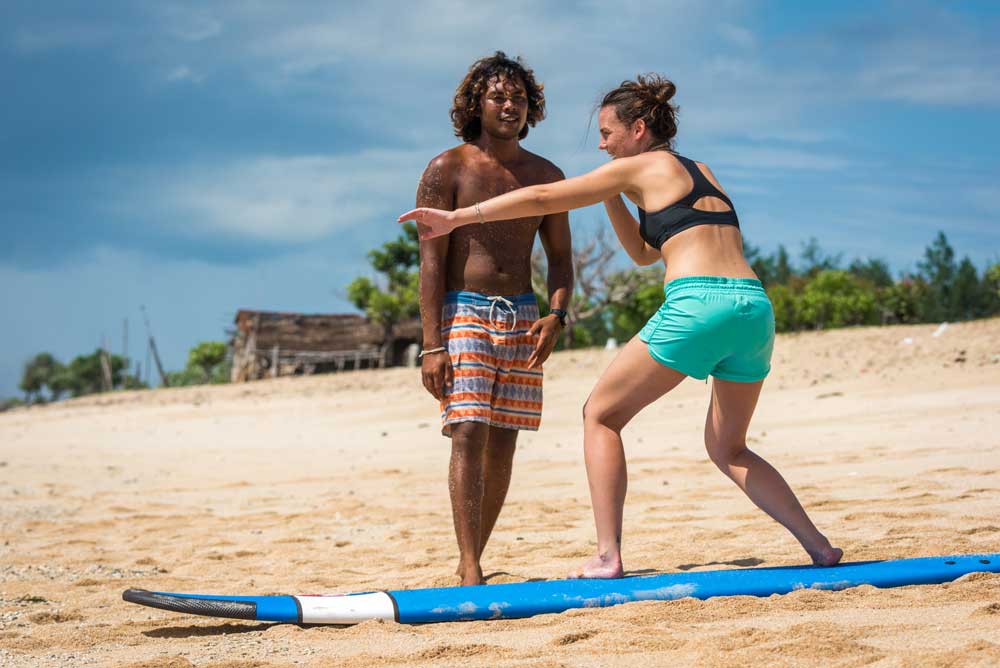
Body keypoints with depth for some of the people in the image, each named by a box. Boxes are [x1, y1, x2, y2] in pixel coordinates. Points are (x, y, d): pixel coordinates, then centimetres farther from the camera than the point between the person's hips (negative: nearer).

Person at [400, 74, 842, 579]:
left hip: (696, 305, -7)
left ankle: (607, 557, -1)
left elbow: (542, 198, 6)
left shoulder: (639, 167, 7)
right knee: (728, 449, 23)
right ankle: (819, 546, 14)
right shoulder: (701, 172, 27)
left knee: (601, 415, 8)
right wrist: (612, 197, 26)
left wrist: (456, 218, 10)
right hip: (754, 308, 7)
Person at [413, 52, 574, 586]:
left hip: (521, 317, 5)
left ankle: (469, 563, 13)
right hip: (462, 313, -5)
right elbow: (431, 262, -7)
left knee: (502, 443, 4)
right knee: (469, 434, -14)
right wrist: (432, 346, -15)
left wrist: (556, 315, -7)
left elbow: (561, 257, 13)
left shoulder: (545, 176, 10)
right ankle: (470, 570, -17)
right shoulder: (447, 170, -3)